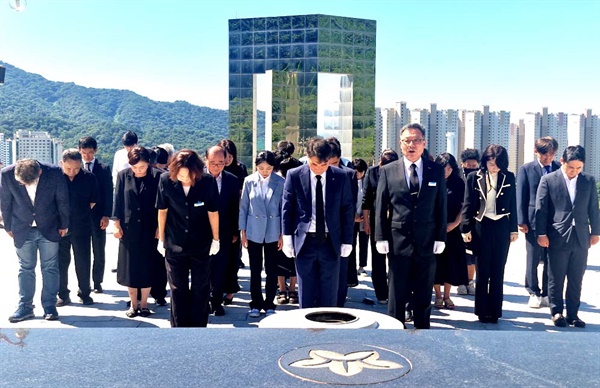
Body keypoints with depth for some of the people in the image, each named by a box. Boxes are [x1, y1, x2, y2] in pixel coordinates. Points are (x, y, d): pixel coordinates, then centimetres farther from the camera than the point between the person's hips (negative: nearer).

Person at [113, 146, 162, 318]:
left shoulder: (156, 176, -6)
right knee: (129, 266, 7)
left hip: (149, 229, -1)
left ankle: (143, 303, 19)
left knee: (147, 266, 6)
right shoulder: (123, 175, -1)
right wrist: (116, 224, 0)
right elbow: (118, 201, 3)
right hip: (128, 228, 2)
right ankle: (133, 303, 19)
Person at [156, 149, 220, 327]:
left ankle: (198, 326, 23)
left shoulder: (208, 181, -18)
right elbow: (162, 210, -3)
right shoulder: (166, 180, -16)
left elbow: (213, 212, -6)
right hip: (175, 245, 1)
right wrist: (161, 238, 5)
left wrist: (215, 239, 3)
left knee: (201, 289, 10)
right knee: (178, 289, 9)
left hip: (201, 245, 0)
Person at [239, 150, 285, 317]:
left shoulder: (280, 182, -6)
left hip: (273, 233, 0)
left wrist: (282, 234, -1)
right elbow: (243, 208, 3)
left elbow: (284, 209, 0)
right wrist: (243, 232, 2)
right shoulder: (249, 181, -3)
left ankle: (269, 305, 19)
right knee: (255, 270, 8)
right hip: (254, 233, 1)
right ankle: (256, 305, 19)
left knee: (272, 271, 7)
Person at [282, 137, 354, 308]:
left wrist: (347, 241, 2)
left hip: (331, 242, 1)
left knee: (329, 296, 9)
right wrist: (287, 238, -2)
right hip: (304, 241, 0)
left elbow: (347, 210, 3)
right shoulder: (294, 175, -4)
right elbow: (287, 208, 1)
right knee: (306, 296, 8)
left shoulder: (341, 177, -2)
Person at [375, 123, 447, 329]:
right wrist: (381, 238, -4)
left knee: (424, 295, 11)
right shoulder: (388, 171, 2)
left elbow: (441, 206, 5)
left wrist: (440, 237, -1)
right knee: (397, 294, 8)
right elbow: (380, 207, 1)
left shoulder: (436, 171, 5)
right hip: (398, 241, -1)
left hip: (427, 243, 1)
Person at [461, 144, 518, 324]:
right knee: (482, 270, 6)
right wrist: (466, 228, -3)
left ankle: (494, 310, 14)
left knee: (498, 271, 6)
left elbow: (513, 204, 8)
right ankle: (482, 311, 14)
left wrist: (514, 229, 6)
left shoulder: (509, 178, 4)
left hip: (502, 227, 1)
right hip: (481, 226, -1)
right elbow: (468, 204, 1)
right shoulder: (474, 177, 0)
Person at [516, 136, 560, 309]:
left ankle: (547, 294, 18)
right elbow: (521, 197, -1)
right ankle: (534, 293, 19)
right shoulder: (526, 169, 0)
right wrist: (522, 221, -7)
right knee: (533, 260, 7)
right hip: (534, 222, -2)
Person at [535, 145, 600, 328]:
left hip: (581, 238, 3)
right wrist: (541, 234, -7)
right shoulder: (548, 180, -4)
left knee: (576, 280, 8)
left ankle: (573, 314, 18)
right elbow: (541, 208, -4)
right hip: (558, 238, -3)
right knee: (556, 279, 5)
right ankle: (557, 312, 18)